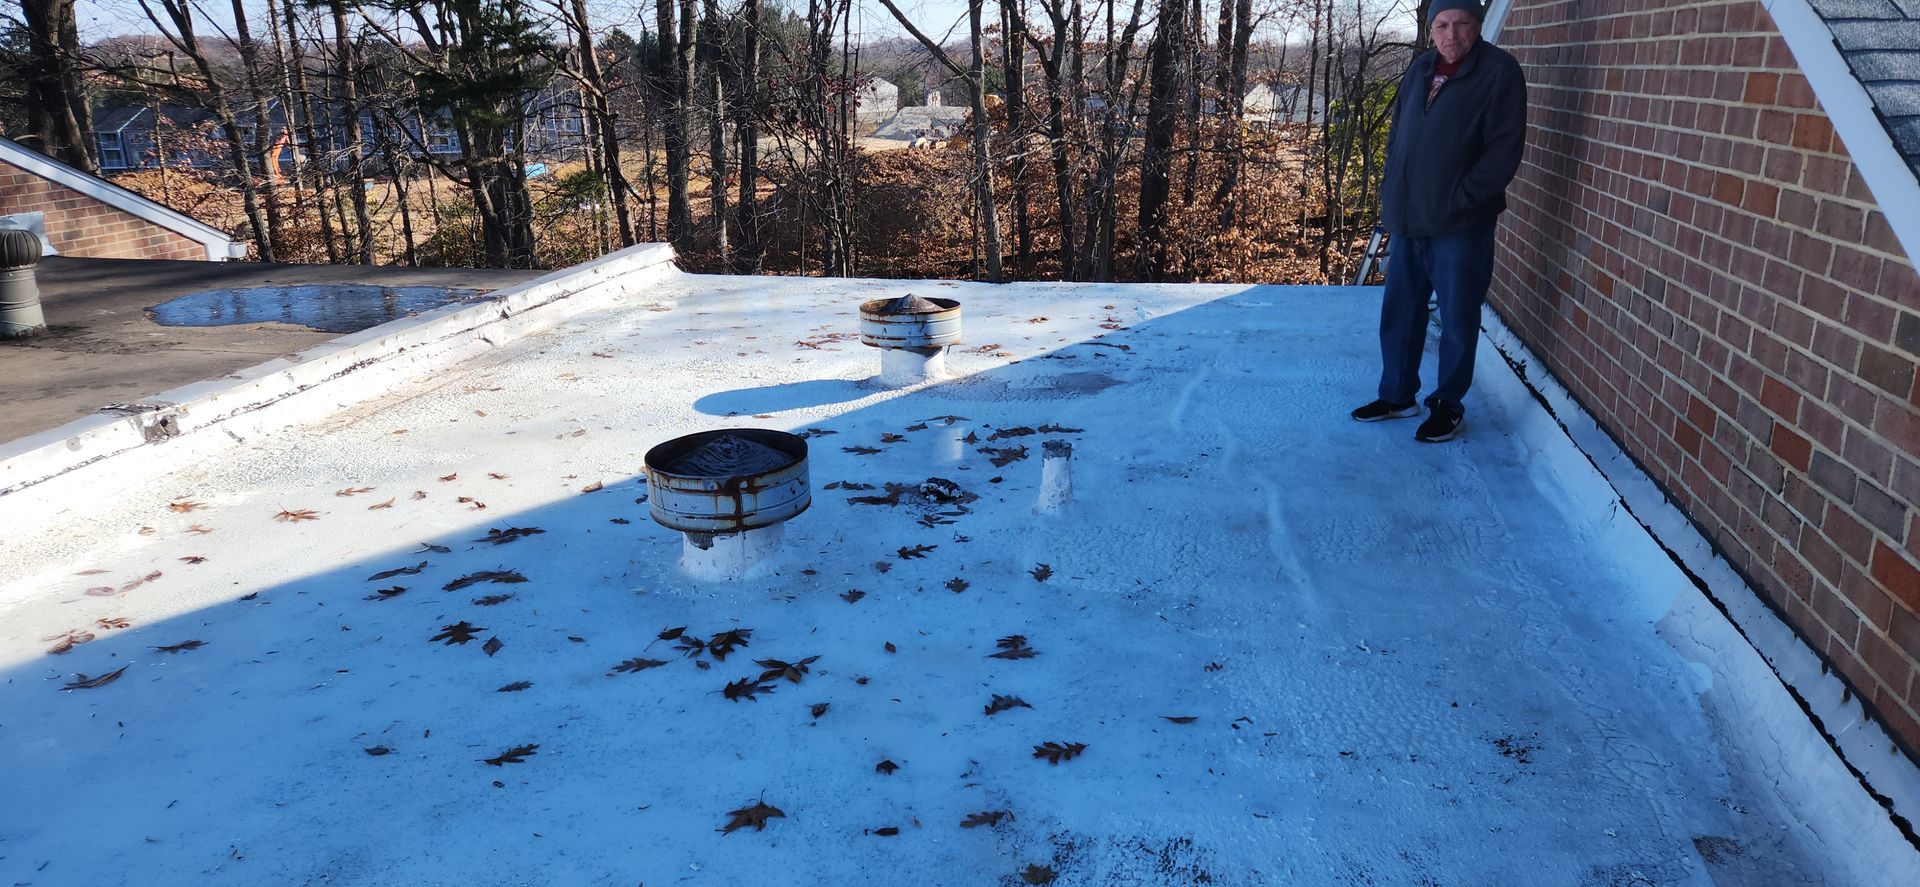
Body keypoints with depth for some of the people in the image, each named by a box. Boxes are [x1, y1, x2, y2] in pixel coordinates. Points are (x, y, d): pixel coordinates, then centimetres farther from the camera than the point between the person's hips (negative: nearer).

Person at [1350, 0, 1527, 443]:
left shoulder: (1500, 72, -9)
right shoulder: (1420, 67, 9)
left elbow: (1504, 150, -14)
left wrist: (1460, 199, -16)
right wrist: (1393, 188, 8)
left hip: (1461, 224, -6)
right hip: (1408, 219, 6)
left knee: (1457, 319, 5)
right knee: (1399, 311, 14)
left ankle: (1448, 405, 19)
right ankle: (1398, 395, 29)